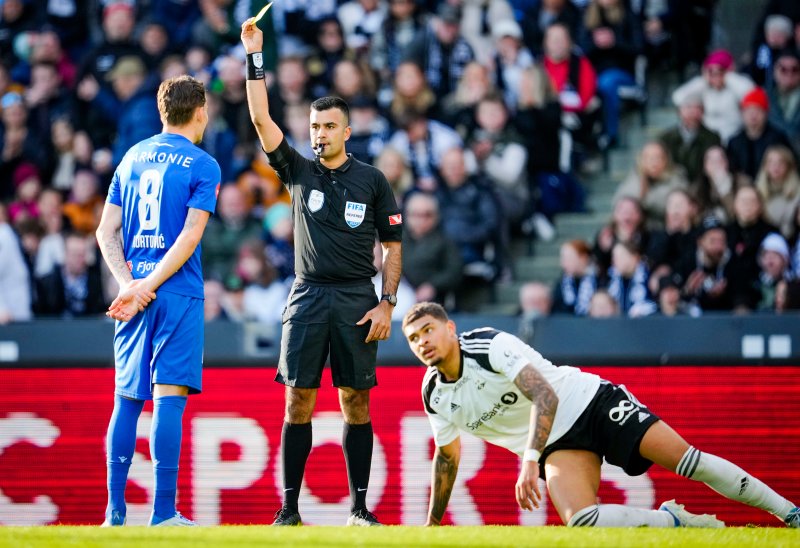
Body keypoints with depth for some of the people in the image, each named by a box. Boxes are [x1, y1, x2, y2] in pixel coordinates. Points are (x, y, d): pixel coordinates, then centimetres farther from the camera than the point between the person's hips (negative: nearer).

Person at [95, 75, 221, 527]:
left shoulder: (132, 158, 13)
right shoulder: (203, 166, -3)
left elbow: (107, 231, 7)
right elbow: (191, 235, -12)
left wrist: (130, 283, -3)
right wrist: (147, 289, -12)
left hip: (131, 293, 5)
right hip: (179, 294, -5)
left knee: (127, 399, 9)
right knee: (170, 397, -7)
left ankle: (115, 511, 9)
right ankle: (164, 513, -10)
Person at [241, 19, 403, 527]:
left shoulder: (372, 180, 5)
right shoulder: (299, 171, 8)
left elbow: (393, 246, 6)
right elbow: (262, 119, -1)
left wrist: (387, 304, -4)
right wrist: (255, 56, -8)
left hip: (357, 300, -1)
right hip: (308, 296, 1)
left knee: (357, 403, 1)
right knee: (299, 402, -2)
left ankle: (360, 507, 5)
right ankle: (290, 508, 0)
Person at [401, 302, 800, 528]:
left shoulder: (490, 345, -18)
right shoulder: (434, 396, 1)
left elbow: (545, 397, -27)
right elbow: (447, 455, 18)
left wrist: (529, 462, -37)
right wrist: (432, 524, 23)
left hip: (590, 401, -4)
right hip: (557, 444, 4)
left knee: (688, 459, -17)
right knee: (581, 521, -26)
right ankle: (671, 520, -7)